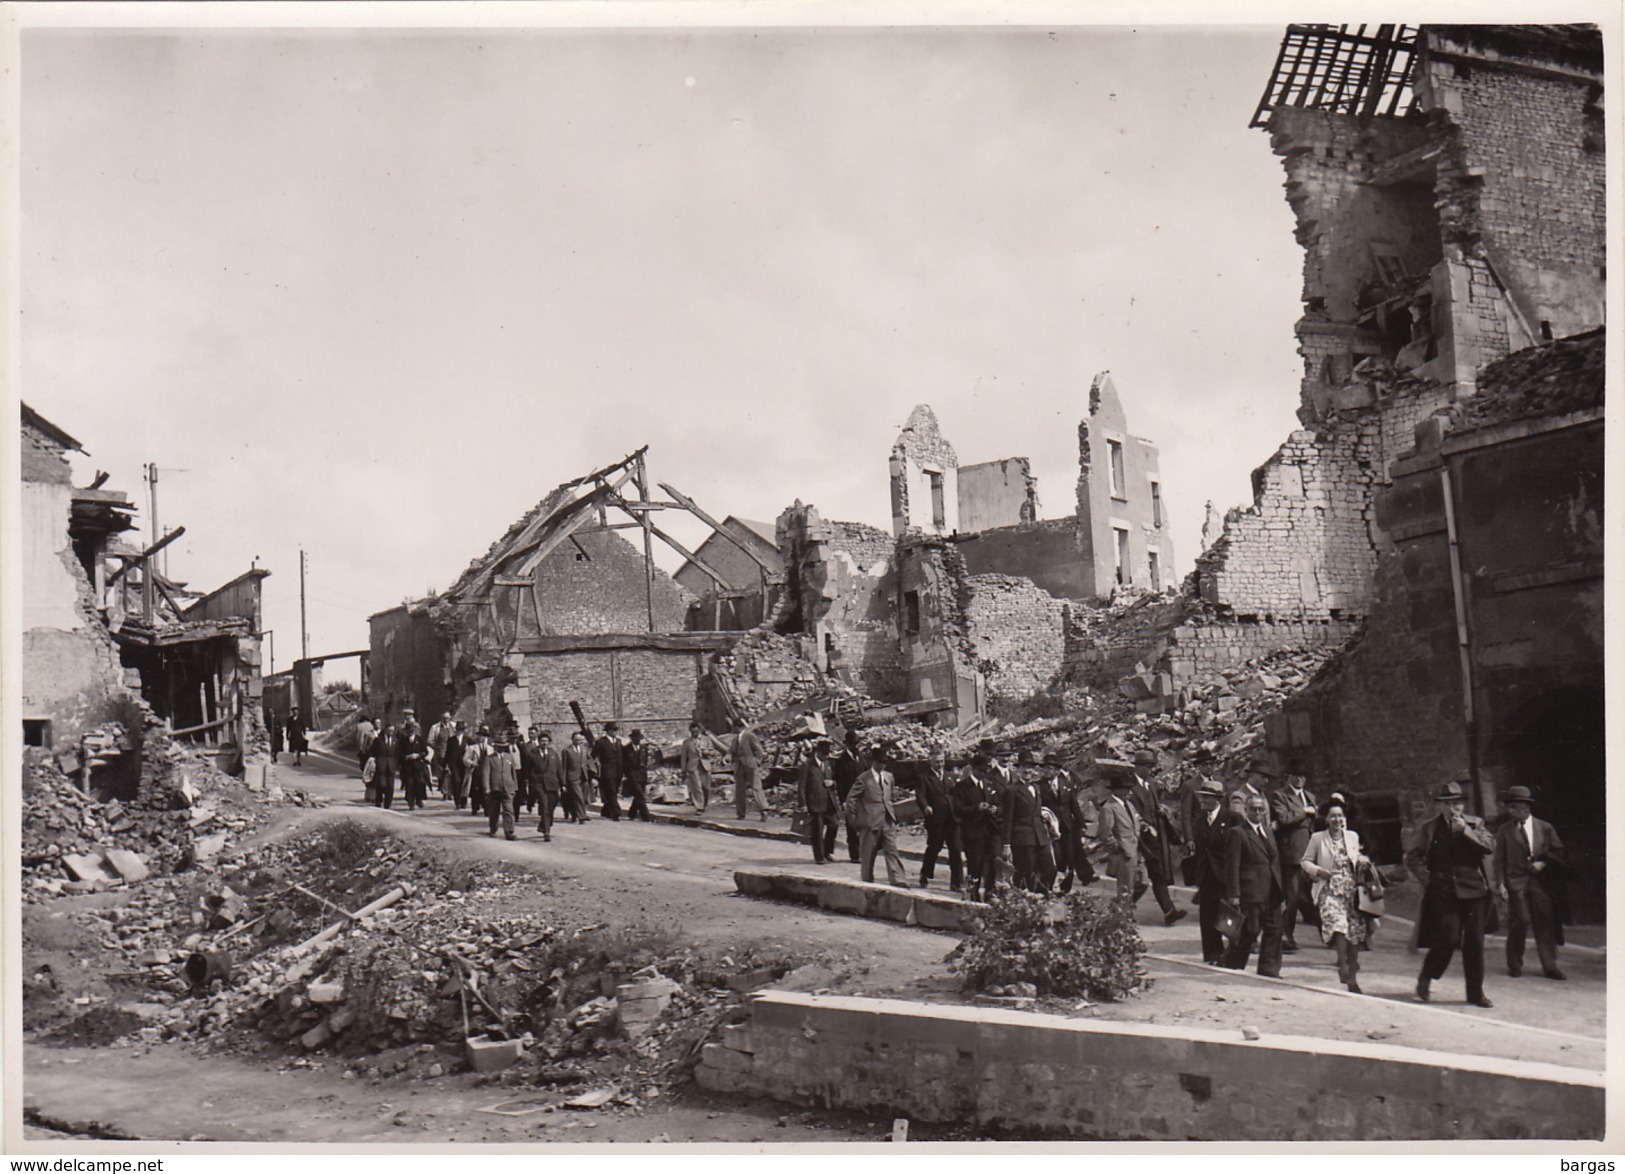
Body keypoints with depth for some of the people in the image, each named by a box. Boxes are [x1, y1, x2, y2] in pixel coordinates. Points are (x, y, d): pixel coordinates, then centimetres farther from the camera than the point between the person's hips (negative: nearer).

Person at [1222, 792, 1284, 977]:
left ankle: (1269, 970, 16)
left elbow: (1275, 861, 21)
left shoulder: (1268, 833, 18)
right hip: (1250, 892, -7)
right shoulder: (1237, 833, -7)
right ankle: (1231, 967, 12)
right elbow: (1232, 866, -11)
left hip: (1271, 893, 7)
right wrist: (1233, 894, -16)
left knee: (1273, 931, 7)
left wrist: (1279, 887, 12)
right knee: (1248, 932, -2)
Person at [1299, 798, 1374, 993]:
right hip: (1330, 891, -3)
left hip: (1352, 890, 3)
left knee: (1355, 931, 2)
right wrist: (1318, 871, -12)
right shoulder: (1317, 838, 2)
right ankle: (1342, 964, -14)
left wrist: (1363, 863, 2)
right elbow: (1305, 861, 6)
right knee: (1338, 924, -27)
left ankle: (1352, 976, 14)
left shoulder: (1353, 836, 11)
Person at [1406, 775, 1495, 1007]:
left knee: (1474, 942, 3)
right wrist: (1426, 877, -3)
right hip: (1443, 891, -2)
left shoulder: (1475, 823, 11)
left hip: (1473, 891, 2)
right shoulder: (1429, 829, 7)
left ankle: (1475, 992, 13)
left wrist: (1465, 829, -12)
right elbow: (1412, 857, 9)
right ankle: (1425, 978, 11)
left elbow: (1490, 845, -5)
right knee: (1449, 938, -11)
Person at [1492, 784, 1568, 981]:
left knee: (1545, 923, 2)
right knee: (1520, 922, -7)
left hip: (1541, 883, 1)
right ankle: (1515, 965, 7)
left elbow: (1559, 852, 12)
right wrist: (1500, 883, -5)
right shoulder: (1504, 830, 5)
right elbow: (1498, 859, 4)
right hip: (1516, 883, -1)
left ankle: (1550, 966, 11)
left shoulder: (1545, 828, 7)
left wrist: (1543, 863, -5)